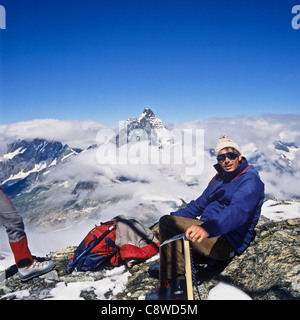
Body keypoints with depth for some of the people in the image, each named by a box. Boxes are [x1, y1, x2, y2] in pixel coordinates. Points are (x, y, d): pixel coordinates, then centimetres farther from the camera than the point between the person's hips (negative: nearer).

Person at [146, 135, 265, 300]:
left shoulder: (250, 181, -13)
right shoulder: (218, 179, 16)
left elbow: (238, 212, -32)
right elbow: (199, 204, 22)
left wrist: (207, 228, -49)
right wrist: (174, 218, 10)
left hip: (225, 243, -9)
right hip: (210, 233, 10)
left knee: (167, 223, -20)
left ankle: (174, 286, -15)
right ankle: (168, 264, 12)